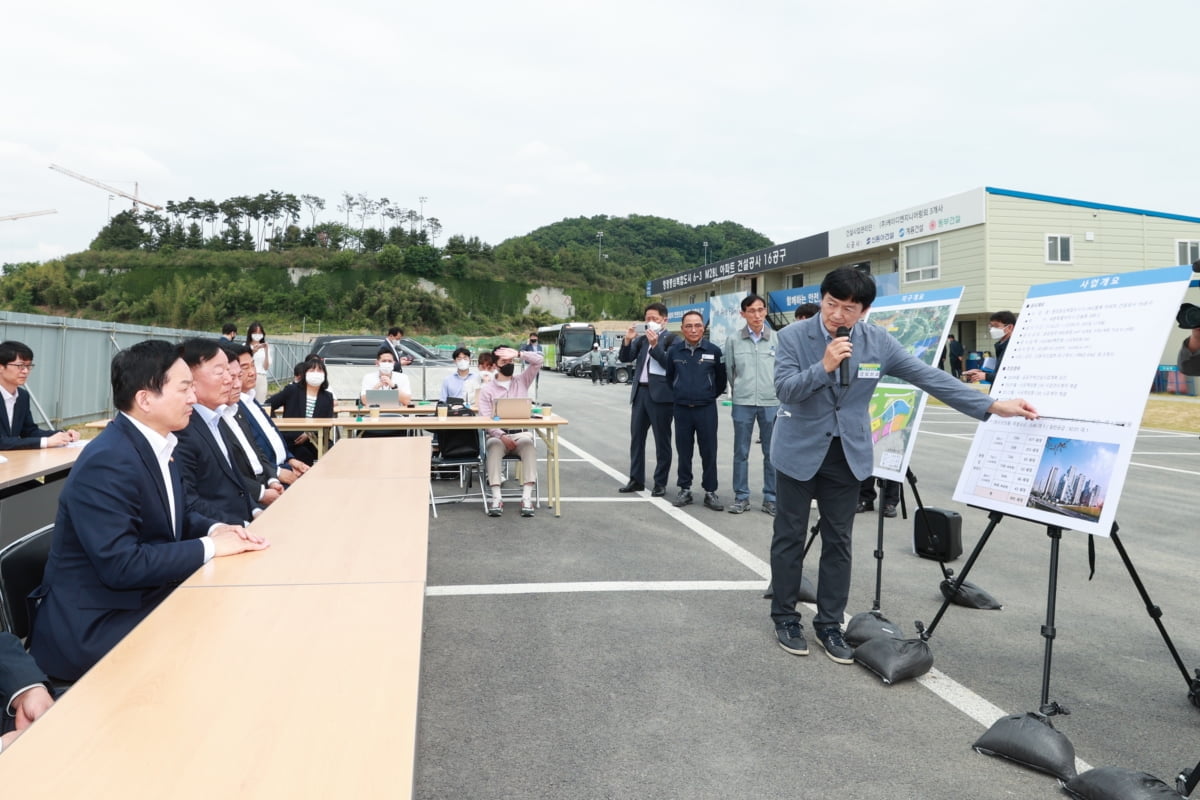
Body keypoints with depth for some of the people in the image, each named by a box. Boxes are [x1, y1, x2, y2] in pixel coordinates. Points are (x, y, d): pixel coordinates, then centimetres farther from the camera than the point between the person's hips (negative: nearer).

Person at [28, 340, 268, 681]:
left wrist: (216, 529, -6)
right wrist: (210, 546, -22)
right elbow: (121, 565, -29)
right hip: (94, 626, -8)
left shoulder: (156, 444, 4)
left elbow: (179, 516, 15)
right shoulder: (107, 463, -24)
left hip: (144, 599, 8)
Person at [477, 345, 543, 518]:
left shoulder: (522, 381, 13)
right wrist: (502, 436, -20)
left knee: (528, 444, -35)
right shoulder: (487, 390, 5)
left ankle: (527, 497, -39)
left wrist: (518, 353, -10)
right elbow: (485, 420, -5)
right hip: (498, 434, -1)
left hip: (521, 433, 1)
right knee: (494, 446, -37)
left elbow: (538, 360, 1)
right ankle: (496, 498, -38)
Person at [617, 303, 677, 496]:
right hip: (640, 392, 6)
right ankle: (636, 480, 17)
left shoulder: (672, 339, -2)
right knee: (636, 438, 9)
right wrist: (627, 340, -8)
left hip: (660, 394, -6)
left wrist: (655, 345, -21)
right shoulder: (641, 339, 15)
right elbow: (625, 358, 8)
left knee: (662, 440, 1)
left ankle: (660, 483, 8)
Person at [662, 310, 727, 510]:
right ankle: (685, 489, 17)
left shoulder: (713, 351, -4)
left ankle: (710, 492, 10)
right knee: (684, 451, 8)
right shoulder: (674, 351, 1)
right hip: (682, 409, 2)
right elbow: (669, 376, 15)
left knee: (709, 452, 2)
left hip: (706, 409, -2)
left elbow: (721, 377, 7)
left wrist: (712, 395, 11)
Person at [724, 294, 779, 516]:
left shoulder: (777, 339, -1)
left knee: (772, 453, 5)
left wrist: (778, 394, 5)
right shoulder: (734, 340, 2)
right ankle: (741, 497, 15)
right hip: (743, 403, 1)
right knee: (741, 452, 5)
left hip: (771, 402, 0)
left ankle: (771, 498, 15)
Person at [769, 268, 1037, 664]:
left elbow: (928, 377, -7)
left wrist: (993, 406, -12)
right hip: (799, 451, -2)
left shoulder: (878, 341, -5)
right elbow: (784, 390, -19)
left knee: (838, 541, 8)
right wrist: (823, 367, -34)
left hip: (847, 454, 2)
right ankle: (785, 617, 21)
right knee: (790, 535, 6)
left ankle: (829, 623, 20)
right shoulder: (792, 337, -11)